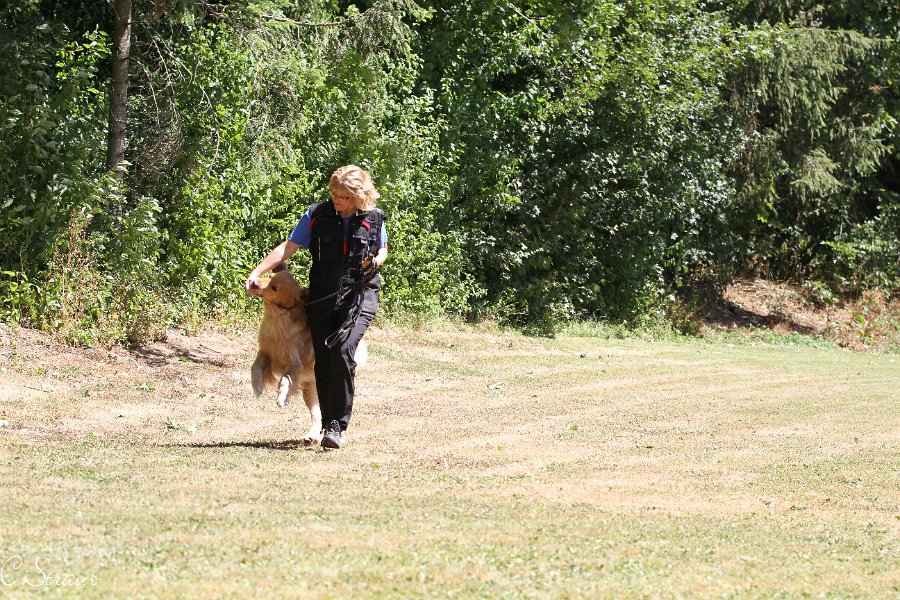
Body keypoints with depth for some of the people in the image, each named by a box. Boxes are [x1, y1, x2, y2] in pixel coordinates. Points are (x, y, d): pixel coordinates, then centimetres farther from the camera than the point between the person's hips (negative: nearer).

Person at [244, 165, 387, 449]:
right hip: (322, 298, 2)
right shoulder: (317, 215, -2)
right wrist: (256, 272, -12)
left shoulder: (373, 218, 0)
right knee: (323, 363, -1)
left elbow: (383, 249, 18)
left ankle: (338, 426, -19)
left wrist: (375, 261, -7)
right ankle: (331, 426, 13)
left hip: (359, 296, -2)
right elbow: (288, 247, -2)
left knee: (342, 350, -23)